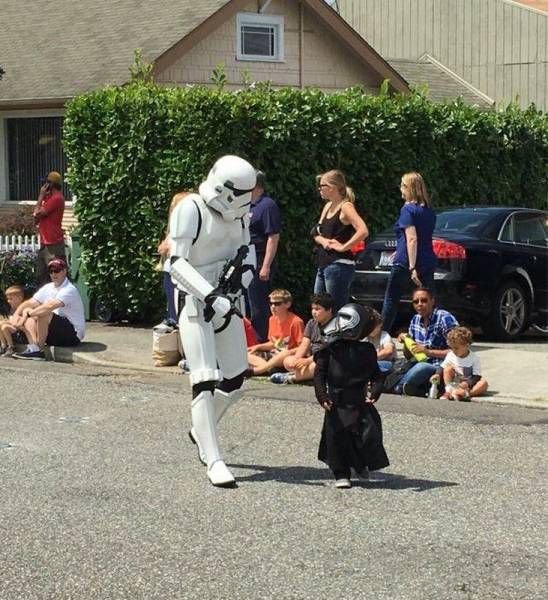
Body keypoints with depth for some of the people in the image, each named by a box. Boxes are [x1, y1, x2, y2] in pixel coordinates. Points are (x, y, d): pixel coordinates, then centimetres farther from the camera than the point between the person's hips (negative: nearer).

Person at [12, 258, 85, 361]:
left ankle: (38, 349, -23)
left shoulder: (69, 290, -17)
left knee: (43, 314, -29)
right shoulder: (48, 288, 10)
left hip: (73, 335, -9)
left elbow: (50, 306, -31)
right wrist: (16, 315, -10)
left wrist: (29, 313, -24)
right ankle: (33, 347, -20)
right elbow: (29, 303, 8)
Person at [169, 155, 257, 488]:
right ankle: (214, 460, -11)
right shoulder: (191, 210, -15)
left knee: (234, 383, 12)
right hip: (196, 304, -7)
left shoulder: (239, 214, 6)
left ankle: (202, 431, 38)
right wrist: (210, 296, -28)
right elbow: (178, 263, -19)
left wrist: (245, 267, -2)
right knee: (205, 382, -13)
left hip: (228, 305, 7)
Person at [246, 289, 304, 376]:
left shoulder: (295, 321, -15)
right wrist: (258, 346, 5)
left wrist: (290, 352, -29)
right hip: (274, 355, 8)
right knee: (248, 355, -6)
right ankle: (270, 369, -31)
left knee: (285, 354, -40)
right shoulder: (272, 319, 7)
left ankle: (253, 371, -43)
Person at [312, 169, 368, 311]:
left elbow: (363, 231, -24)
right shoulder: (328, 206, 16)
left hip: (339, 265, -9)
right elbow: (316, 233, 17)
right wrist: (323, 241, -5)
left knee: (336, 311, -7)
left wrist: (343, 247, -18)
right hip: (323, 265, 9)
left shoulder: (345, 206, -10)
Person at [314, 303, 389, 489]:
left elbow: (376, 375, 4)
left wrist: (374, 392, -14)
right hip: (337, 403, -1)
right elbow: (319, 374, -2)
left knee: (370, 435, -4)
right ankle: (341, 475, 8)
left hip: (361, 403, 1)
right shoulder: (329, 350, -1)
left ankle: (362, 466, 23)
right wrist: (323, 396, -15)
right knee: (337, 437, -5)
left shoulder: (366, 351, 5)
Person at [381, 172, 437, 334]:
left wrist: (412, 268, -25)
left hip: (405, 264, -6)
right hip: (428, 263, 6)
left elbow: (412, 239, -21)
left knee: (391, 302, 8)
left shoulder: (408, 209, -11)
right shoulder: (429, 210, 13)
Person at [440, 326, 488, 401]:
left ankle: (468, 393, -49)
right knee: (448, 368, -17)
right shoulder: (450, 355, 0)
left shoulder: (474, 358, -9)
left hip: (469, 385, -2)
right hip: (454, 385, 2)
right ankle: (448, 391, -27)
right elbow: (442, 368, 4)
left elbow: (476, 377, -12)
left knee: (483, 382, -27)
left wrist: (467, 383, -28)